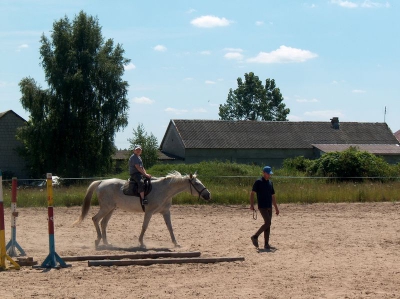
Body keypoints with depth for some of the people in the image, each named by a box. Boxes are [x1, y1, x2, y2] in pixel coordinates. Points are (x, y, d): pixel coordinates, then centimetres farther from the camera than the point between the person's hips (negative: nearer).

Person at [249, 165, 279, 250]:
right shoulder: (258, 182, -5)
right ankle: (255, 236, -4)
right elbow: (252, 193, -7)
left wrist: (276, 208, 19)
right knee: (267, 223, -17)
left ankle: (266, 244, 8)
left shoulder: (270, 183, 15)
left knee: (268, 225, 5)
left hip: (269, 207, 7)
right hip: (262, 207, -7)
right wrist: (252, 205, -18)